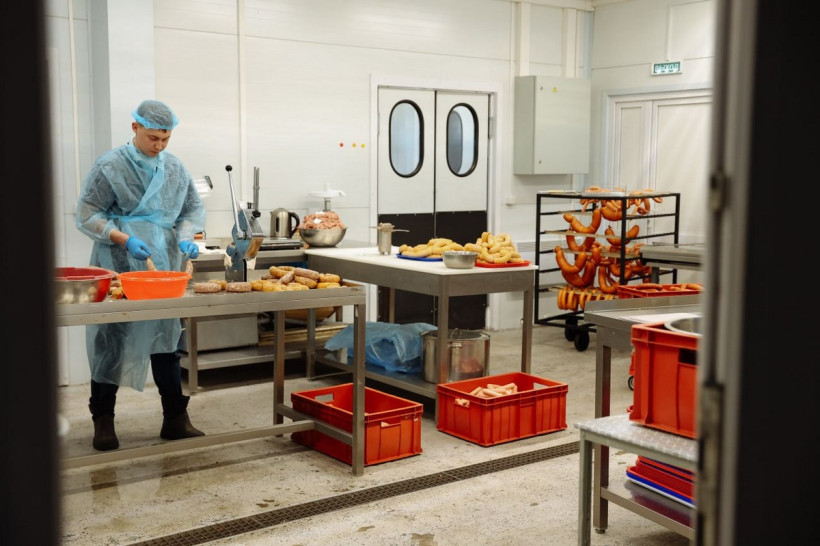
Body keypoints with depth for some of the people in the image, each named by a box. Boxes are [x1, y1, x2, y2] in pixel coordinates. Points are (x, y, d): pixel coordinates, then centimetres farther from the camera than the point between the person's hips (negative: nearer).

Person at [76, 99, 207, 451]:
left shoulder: (175, 168, 8)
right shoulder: (110, 166, -6)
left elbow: (193, 208, 15)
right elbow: (87, 214, -7)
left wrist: (186, 236, -5)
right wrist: (124, 239, -19)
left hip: (164, 267, 4)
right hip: (119, 268, -4)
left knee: (166, 339, 8)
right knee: (110, 341, 2)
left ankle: (175, 419, 15)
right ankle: (103, 422, 14)